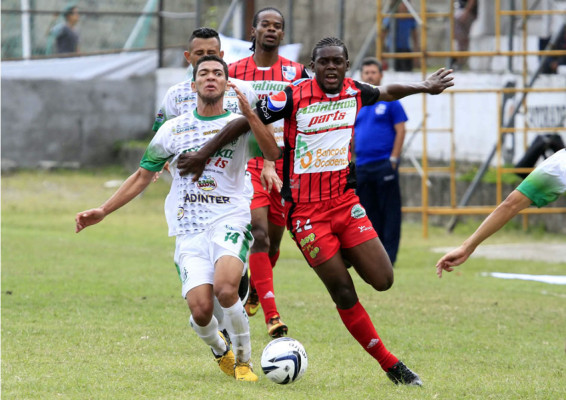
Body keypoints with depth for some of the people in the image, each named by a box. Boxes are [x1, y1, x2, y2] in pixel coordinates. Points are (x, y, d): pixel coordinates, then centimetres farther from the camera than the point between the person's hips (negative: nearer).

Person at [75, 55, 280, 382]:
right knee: (201, 309, -17)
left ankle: (243, 360, -7)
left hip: (231, 220, -2)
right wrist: (102, 212, 15)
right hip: (189, 231, 2)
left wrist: (250, 114, -23)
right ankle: (220, 350, 19)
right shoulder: (173, 130, 12)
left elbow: (273, 154, -13)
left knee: (225, 288, -30)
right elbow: (143, 176, 20)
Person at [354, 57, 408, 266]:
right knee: (369, 213, 8)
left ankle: (389, 254, -3)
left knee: (389, 211, -4)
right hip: (361, 166, 5)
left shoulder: (390, 101, 0)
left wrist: (393, 159, -10)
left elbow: (400, 131, -3)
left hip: (384, 164, -5)